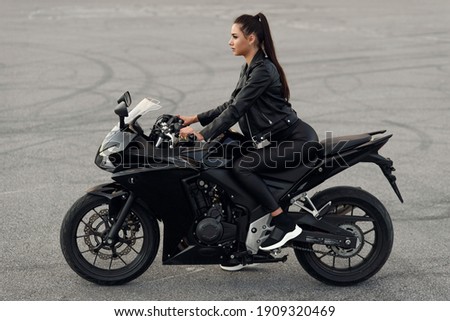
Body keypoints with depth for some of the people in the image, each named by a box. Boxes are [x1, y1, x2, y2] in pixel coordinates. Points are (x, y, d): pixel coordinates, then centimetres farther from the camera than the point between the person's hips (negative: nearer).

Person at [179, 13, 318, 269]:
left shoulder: (263, 70, -17)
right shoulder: (250, 68, 13)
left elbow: (237, 110, -23)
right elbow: (232, 105, 19)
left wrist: (202, 135, -24)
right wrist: (196, 118, 14)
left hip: (296, 140, -10)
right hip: (278, 140, 10)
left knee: (242, 167, -23)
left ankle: (286, 225, -15)